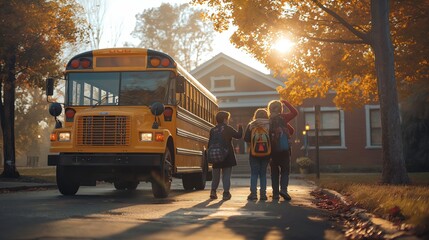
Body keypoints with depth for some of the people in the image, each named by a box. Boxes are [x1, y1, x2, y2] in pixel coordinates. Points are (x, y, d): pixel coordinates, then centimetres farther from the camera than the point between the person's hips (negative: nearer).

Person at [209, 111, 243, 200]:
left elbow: (210, 144, 5)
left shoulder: (212, 130, 4)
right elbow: (238, 135, -4)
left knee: (215, 174, 14)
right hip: (227, 156, -3)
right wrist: (240, 128, 14)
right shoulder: (228, 128, -5)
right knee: (226, 175, 2)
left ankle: (213, 191, 7)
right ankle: (226, 193, -1)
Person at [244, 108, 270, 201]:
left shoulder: (251, 125, -1)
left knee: (254, 173, 4)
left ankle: (253, 193, -2)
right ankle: (263, 193, 3)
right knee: (263, 173, 8)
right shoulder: (269, 126, 0)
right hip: (266, 153, 1)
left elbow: (246, 138, -4)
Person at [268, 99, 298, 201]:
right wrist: (286, 103, 9)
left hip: (272, 149, 2)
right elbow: (295, 112, 6)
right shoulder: (283, 117, -5)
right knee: (285, 170, 7)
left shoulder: (268, 120, 2)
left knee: (274, 171, 11)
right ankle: (283, 189, -13)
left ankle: (275, 193, 9)